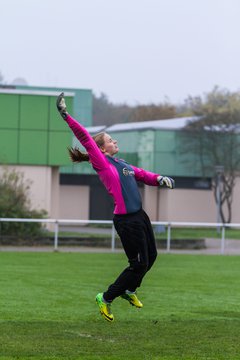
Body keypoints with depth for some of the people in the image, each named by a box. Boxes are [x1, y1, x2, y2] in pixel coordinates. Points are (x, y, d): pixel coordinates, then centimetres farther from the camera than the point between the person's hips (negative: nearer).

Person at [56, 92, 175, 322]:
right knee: (139, 264, -4)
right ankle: (106, 299, 11)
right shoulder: (102, 163, -8)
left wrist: (159, 179, 0)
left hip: (139, 217, 9)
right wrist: (67, 117, -22)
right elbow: (85, 138, -15)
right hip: (126, 221, -9)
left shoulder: (121, 164, 16)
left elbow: (142, 175, 20)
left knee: (151, 256, 20)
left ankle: (129, 290, 42)